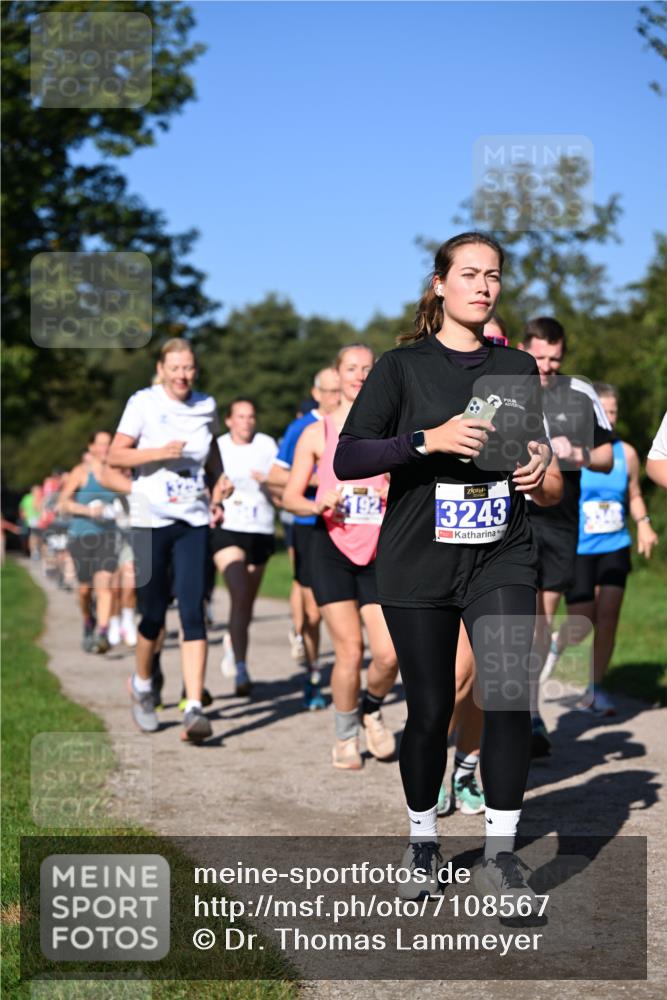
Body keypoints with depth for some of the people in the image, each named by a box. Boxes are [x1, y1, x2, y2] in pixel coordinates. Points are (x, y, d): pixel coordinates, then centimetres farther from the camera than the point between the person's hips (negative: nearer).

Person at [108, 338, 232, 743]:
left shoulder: (206, 407, 8)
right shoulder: (144, 403, -3)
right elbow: (115, 454, -6)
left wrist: (217, 490, 10)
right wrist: (160, 452, -19)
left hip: (194, 521, 2)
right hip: (152, 521, -2)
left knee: (193, 613, -9)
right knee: (154, 615, 4)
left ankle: (194, 709, -12)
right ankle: (142, 685, 33)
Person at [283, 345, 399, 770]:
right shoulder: (317, 433, 3)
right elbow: (290, 496, 4)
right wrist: (317, 505, -16)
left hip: (379, 552, 2)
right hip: (332, 548, -2)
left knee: (388, 654, -9)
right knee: (350, 650, -8)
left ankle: (372, 708, 25)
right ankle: (345, 737, 15)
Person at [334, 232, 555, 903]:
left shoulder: (518, 368, 11)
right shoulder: (402, 366, -1)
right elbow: (346, 459, -9)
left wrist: (538, 466, 1)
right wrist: (428, 440, -21)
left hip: (501, 558, 2)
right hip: (418, 563, -2)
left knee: (510, 694, -14)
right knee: (430, 709, 5)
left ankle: (499, 855, -2)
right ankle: (422, 842, 27)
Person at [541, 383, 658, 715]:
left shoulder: (626, 454, 6)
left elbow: (634, 495, 20)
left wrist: (643, 523, 1)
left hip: (614, 547, 3)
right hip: (576, 549, -3)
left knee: (608, 616, -5)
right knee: (583, 624, -5)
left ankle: (595, 690, 11)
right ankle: (557, 642, 32)